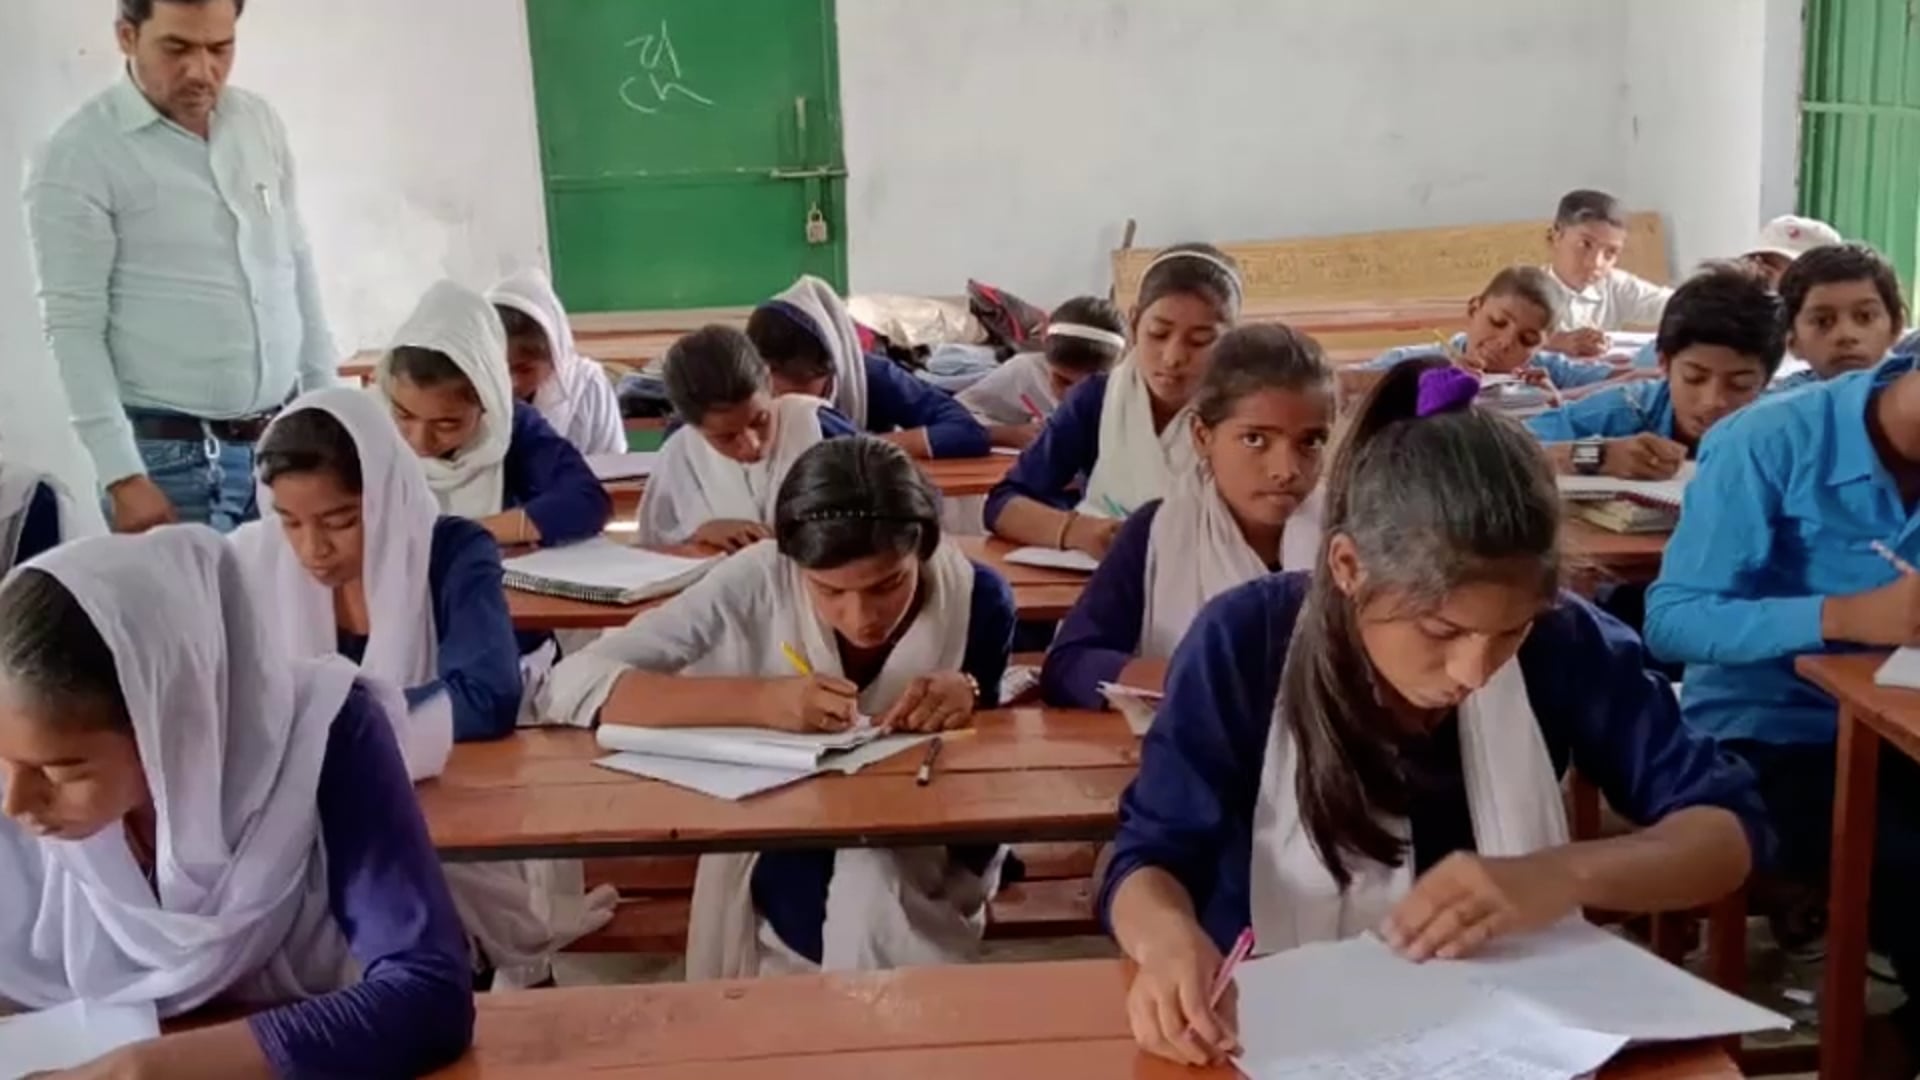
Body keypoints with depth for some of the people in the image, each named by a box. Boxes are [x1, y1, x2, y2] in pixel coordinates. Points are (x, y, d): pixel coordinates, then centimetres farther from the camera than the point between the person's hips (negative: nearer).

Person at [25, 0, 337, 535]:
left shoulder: (260, 123, 7)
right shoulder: (78, 156, -9)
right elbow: (74, 326, -11)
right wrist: (124, 476, -16)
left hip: (284, 439, 5)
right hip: (171, 454, -5)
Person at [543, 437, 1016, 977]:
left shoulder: (975, 598, -15)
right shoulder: (756, 584, -20)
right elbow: (571, 684, -25)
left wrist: (970, 694, -24)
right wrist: (757, 700, -35)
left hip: (923, 884, 0)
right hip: (775, 877, 0)